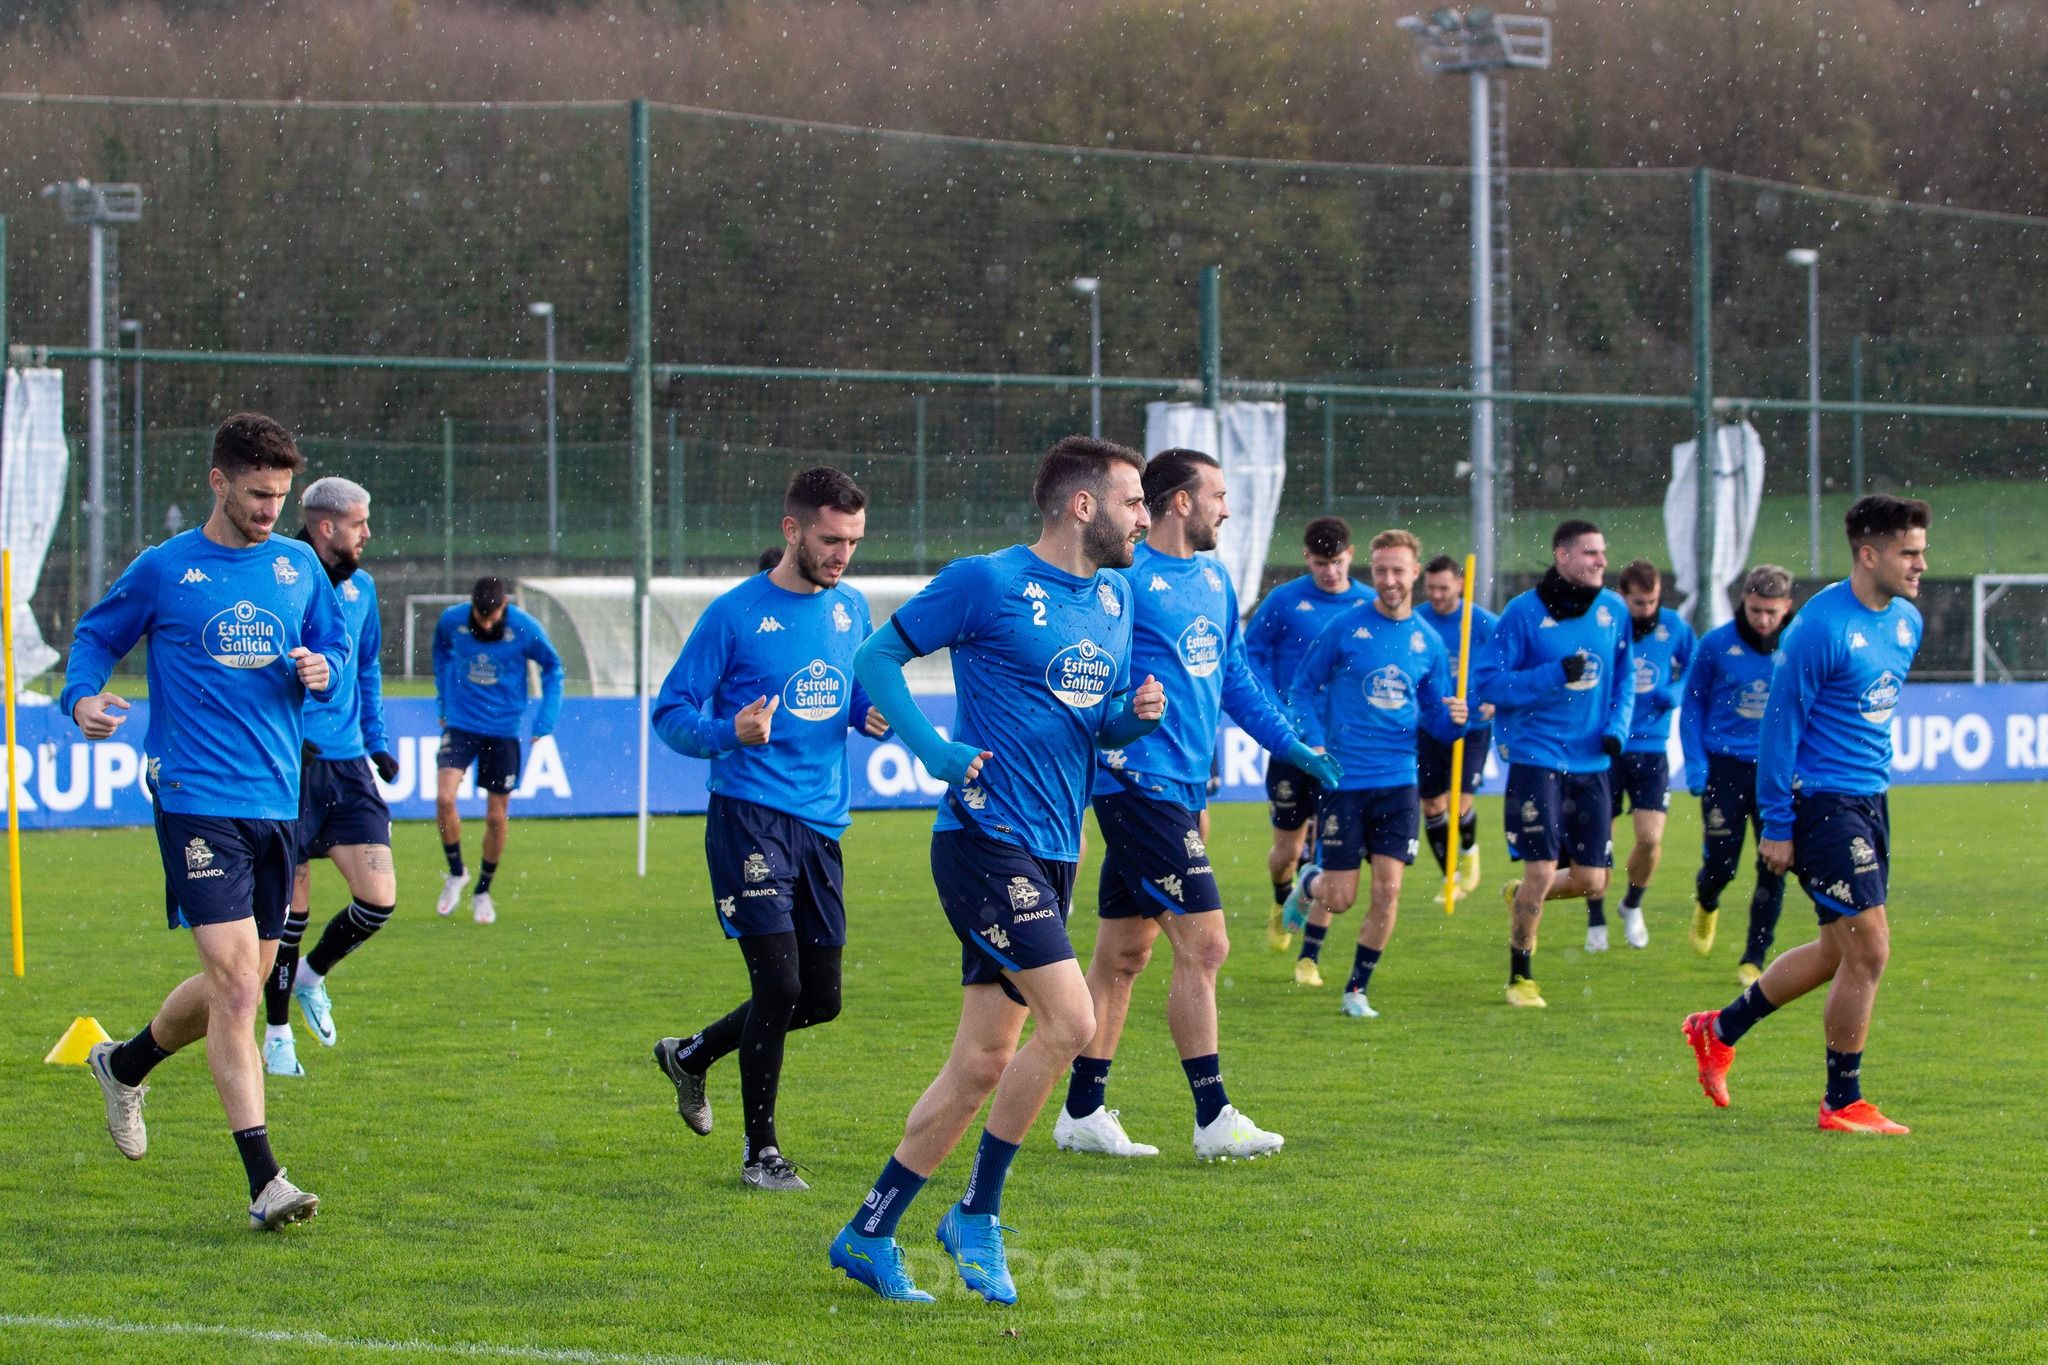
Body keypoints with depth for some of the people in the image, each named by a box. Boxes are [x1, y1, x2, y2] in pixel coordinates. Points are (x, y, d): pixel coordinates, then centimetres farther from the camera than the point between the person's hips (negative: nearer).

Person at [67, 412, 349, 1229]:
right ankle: (263, 1183, -16)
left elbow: (336, 648, 20)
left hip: (276, 799, 6)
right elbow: (96, 636, 9)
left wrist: (323, 672, -4)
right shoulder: (164, 571, -1)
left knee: (238, 984, 13)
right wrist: (82, 697, -11)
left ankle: (125, 1065, 42)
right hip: (197, 800, -6)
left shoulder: (299, 567, 11)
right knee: (235, 982, -15)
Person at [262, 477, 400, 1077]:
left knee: (379, 899, -4)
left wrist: (378, 741, 18)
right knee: (291, 905, 1)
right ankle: (277, 1036, 17)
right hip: (288, 766, -5)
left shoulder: (360, 587, 11)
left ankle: (312, 976, 25)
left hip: (347, 764, 5)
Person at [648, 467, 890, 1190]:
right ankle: (760, 1150, 1)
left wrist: (877, 717, 0)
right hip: (750, 817, -6)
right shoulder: (735, 614, -6)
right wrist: (728, 733, -24)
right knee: (779, 980, -13)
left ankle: (691, 1055, 33)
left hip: (821, 826, 6)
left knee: (820, 997, 8)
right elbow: (670, 712, -4)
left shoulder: (852, 608, 11)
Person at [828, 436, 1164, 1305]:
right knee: (1071, 1023, -17)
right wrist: (934, 751, -13)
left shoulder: (1115, 598, 13)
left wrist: (1136, 714, 0)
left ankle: (868, 1235, 16)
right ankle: (977, 1215, -2)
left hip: (1052, 854, 8)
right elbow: (877, 657, -3)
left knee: (983, 1063, 8)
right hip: (987, 837, -8)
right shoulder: (986, 582, -9)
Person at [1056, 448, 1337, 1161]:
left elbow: (1235, 676, 24)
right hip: (1141, 780, -9)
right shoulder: (1124, 578, -12)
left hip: (1181, 788, 9)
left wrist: (1289, 744, 17)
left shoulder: (1213, 579, 16)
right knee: (1203, 943, -12)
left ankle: (1082, 1113, 19)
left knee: (1123, 952, 13)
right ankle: (1213, 1119, -9)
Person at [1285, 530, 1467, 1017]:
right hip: (1343, 779, -3)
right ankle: (1311, 882, 36)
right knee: (1341, 896, -2)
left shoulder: (1428, 642, 7)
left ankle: (1357, 990, 10)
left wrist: (1453, 719, -9)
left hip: (1398, 782, 3)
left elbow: (1434, 720, 14)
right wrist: (1315, 742, -12)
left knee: (1388, 891, -7)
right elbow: (1303, 688, 3)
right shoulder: (1345, 628, -3)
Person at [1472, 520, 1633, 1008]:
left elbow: (1624, 677, 17)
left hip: (1591, 763, 4)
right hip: (1537, 760, -4)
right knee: (1542, 871, -8)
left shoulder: (1614, 610, 5)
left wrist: (1617, 728, -1)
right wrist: (1555, 675, -21)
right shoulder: (1523, 613, -8)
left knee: (1591, 881, 2)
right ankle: (1520, 978, 11)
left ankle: (1522, 897, 34)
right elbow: (1487, 683, -10)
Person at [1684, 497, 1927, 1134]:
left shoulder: (1907, 622, 9)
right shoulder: (1821, 626, -17)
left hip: (1870, 800, 9)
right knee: (1868, 948, -9)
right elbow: (1781, 723, -14)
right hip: (1823, 801, -9)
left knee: (1840, 951, 15)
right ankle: (1843, 1102, 3)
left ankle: (1718, 1031, 32)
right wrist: (1778, 824, -14)